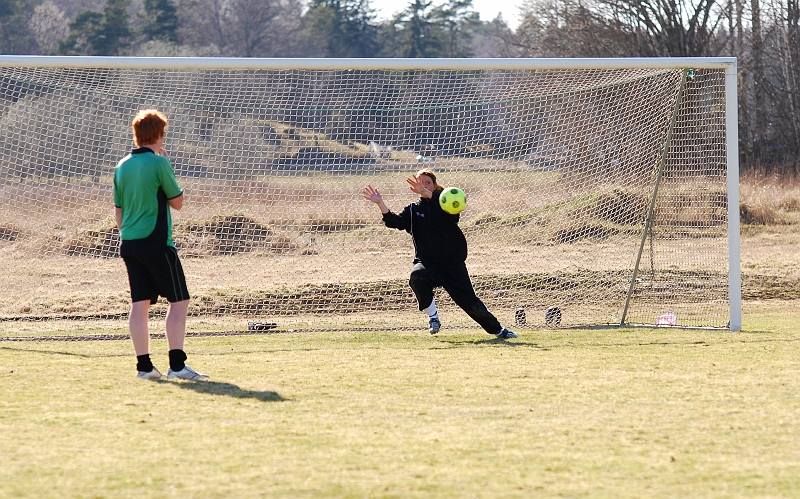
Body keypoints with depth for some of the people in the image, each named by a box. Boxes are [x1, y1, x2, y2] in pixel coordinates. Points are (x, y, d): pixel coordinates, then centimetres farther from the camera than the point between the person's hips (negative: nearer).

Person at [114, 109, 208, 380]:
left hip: (129, 243, 7)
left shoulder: (122, 166, 9)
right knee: (179, 301, -1)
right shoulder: (159, 163, -11)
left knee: (140, 303, 7)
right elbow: (177, 201, -2)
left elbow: (119, 209, 15)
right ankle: (177, 365, -8)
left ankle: (144, 365, 5)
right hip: (156, 243, -7)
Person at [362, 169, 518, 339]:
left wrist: (425, 192, -37)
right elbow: (394, 221, -6)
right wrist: (380, 204, -23)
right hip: (427, 262, 1)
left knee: (470, 302, 1)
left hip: (453, 264, -1)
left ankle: (498, 330, 23)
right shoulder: (413, 210, 10)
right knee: (417, 277, -33)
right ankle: (433, 317, -14)